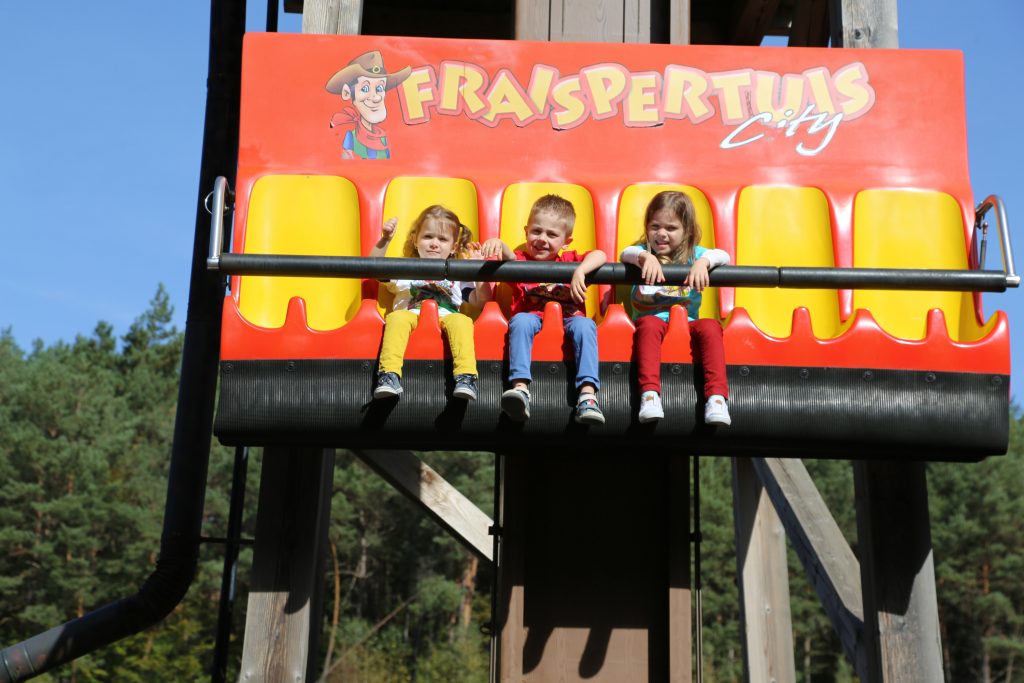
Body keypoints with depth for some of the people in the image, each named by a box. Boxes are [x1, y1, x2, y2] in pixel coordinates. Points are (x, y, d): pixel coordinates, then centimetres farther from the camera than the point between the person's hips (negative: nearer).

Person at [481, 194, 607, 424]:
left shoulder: (569, 261, 18)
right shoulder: (521, 260, 15)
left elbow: (599, 256, -2)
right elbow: (508, 257, -11)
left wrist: (580, 271, -22)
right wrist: (497, 244, -35)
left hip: (568, 318, 0)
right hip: (532, 317, 0)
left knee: (585, 325, -31)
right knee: (520, 320, -33)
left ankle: (587, 394, -43)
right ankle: (520, 387, -46)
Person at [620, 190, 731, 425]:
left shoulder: (693, 255, 15)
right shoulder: (645, 251, 14)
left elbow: (723, 256, -4)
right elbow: (626, 254, -10)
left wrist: (703, 262, -27)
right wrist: (646, 257, -33)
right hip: (652, 320, -1)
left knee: (710, 327, -30)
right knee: (649, 324, -36)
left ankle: (716, 397, -39)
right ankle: (649, 394, -47)